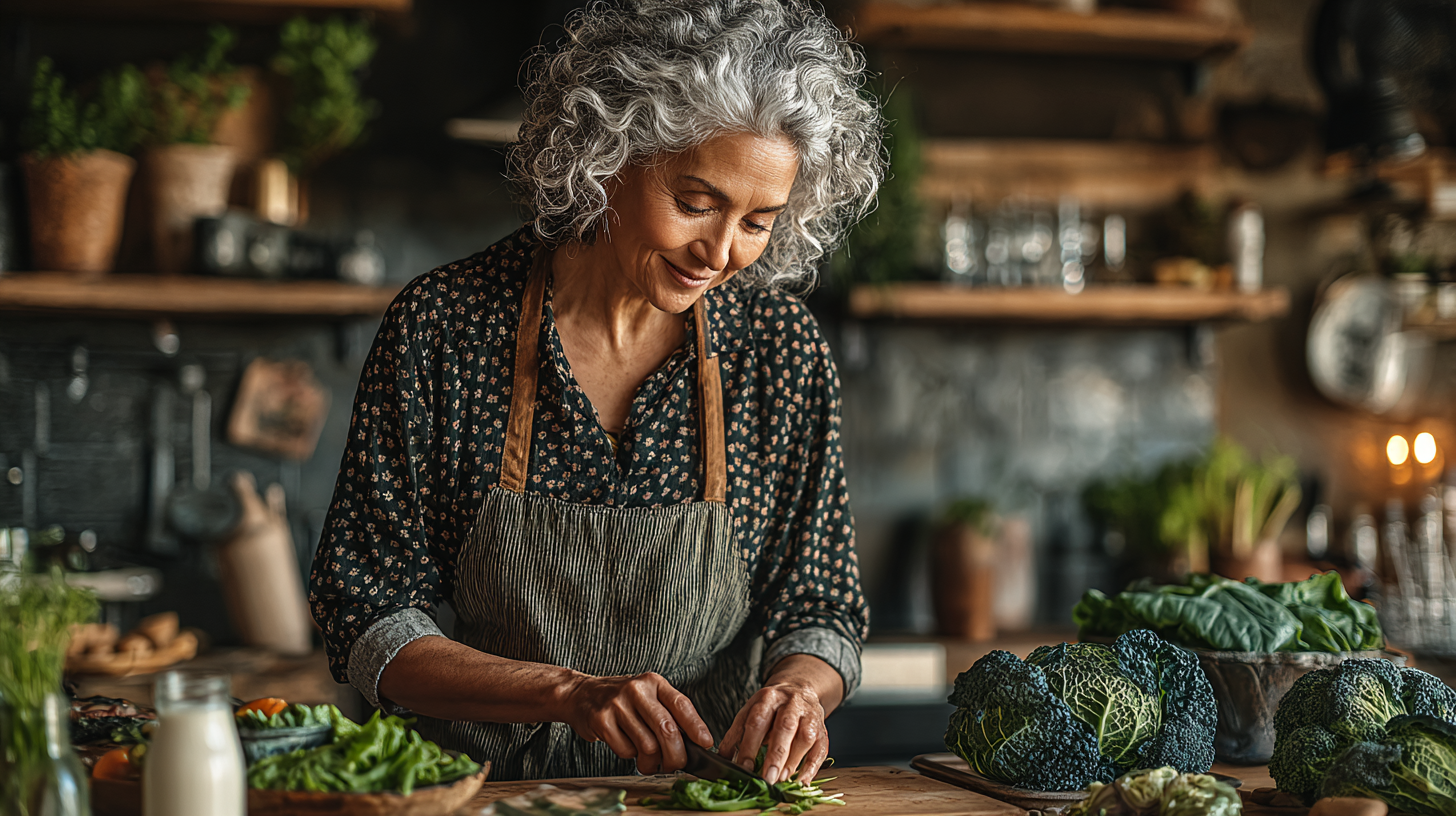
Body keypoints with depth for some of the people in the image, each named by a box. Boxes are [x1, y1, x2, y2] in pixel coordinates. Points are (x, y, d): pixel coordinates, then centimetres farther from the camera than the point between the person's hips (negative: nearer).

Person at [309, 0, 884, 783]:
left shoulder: (782, 349, -1)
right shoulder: (440, 327, -7)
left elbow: (820, 610, 7)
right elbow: (367, 621, -5)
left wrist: (797, 688, -16)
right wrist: (570, 692, -19)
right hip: (485, 788, -1)